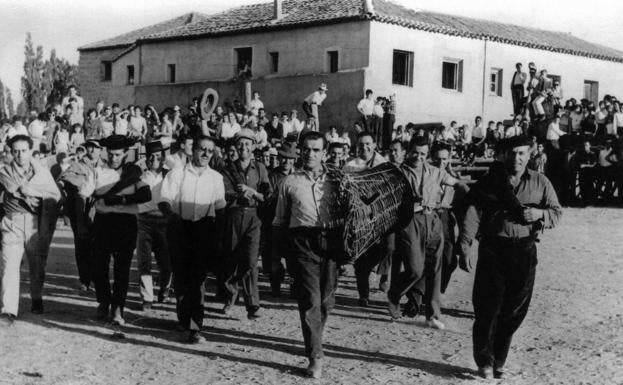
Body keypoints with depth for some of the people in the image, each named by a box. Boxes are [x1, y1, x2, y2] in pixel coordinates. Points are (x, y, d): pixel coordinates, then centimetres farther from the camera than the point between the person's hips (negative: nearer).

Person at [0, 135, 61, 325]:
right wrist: (42, 192, -7)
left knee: (37, 265, 10)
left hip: (36, 223, 2)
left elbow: (55, 196, 2)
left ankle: (37, 300, 34)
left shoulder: (42, 172, 7)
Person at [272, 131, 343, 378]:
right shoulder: (290, 182, 9)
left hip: (332, 241, 2)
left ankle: (314, 340, 34)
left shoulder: (335, 179, 10)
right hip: (304, 242, -2)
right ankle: (315, 357, -2)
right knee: (310, 300, -8)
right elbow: (280, 221, 14)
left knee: (326, 300, 9)